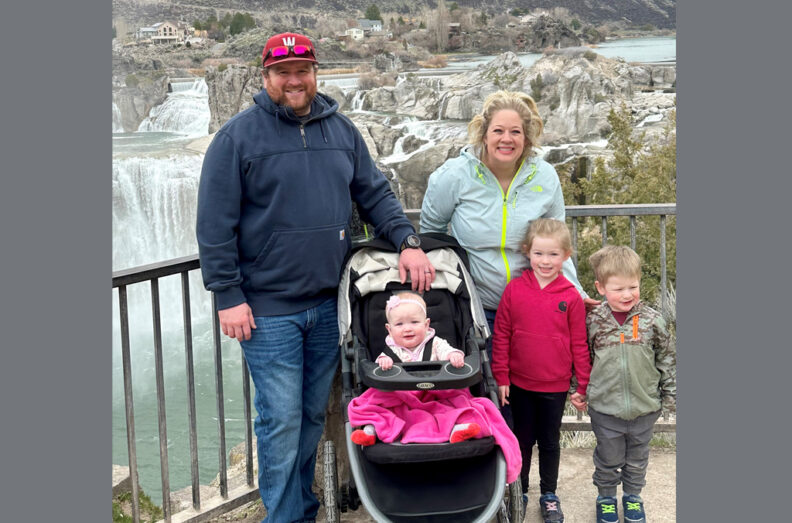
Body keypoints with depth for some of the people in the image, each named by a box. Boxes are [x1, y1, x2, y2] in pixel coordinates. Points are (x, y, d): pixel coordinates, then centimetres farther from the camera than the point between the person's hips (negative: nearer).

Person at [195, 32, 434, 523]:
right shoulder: (239, 136, -5)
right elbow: (215, 224, -6)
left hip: (329, 303, 5)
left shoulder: (342, 130, 9)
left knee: (314, 414, 16)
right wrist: (228, 296, -10)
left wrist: (408, 241, -2)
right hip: (269, 309, -4)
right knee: (282, 420, -2)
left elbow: (375, 193, 13)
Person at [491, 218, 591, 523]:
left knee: (550, 442, 16)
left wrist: (583, 385, 0)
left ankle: (549, 495, 33)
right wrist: (501, 377, -2)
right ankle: (519, 493, 34)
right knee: (522, 440, 17)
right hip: (520, 384, 1)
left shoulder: (571, 297, -9)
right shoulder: (514, 290, -8)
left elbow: (579, 344, -2)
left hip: (555, 386, 0)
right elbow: (501, 336, -2)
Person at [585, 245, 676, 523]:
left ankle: (633, 497, 42)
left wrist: (670, 395, 4)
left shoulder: (652, 320, -9)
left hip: (644, 409, 1)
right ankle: (606, 497, 39)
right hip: (605, 409, -1)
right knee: (608, 459, 16)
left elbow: (667, 359, 1)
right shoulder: (593, 321, -10)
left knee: (637, 460, 20)